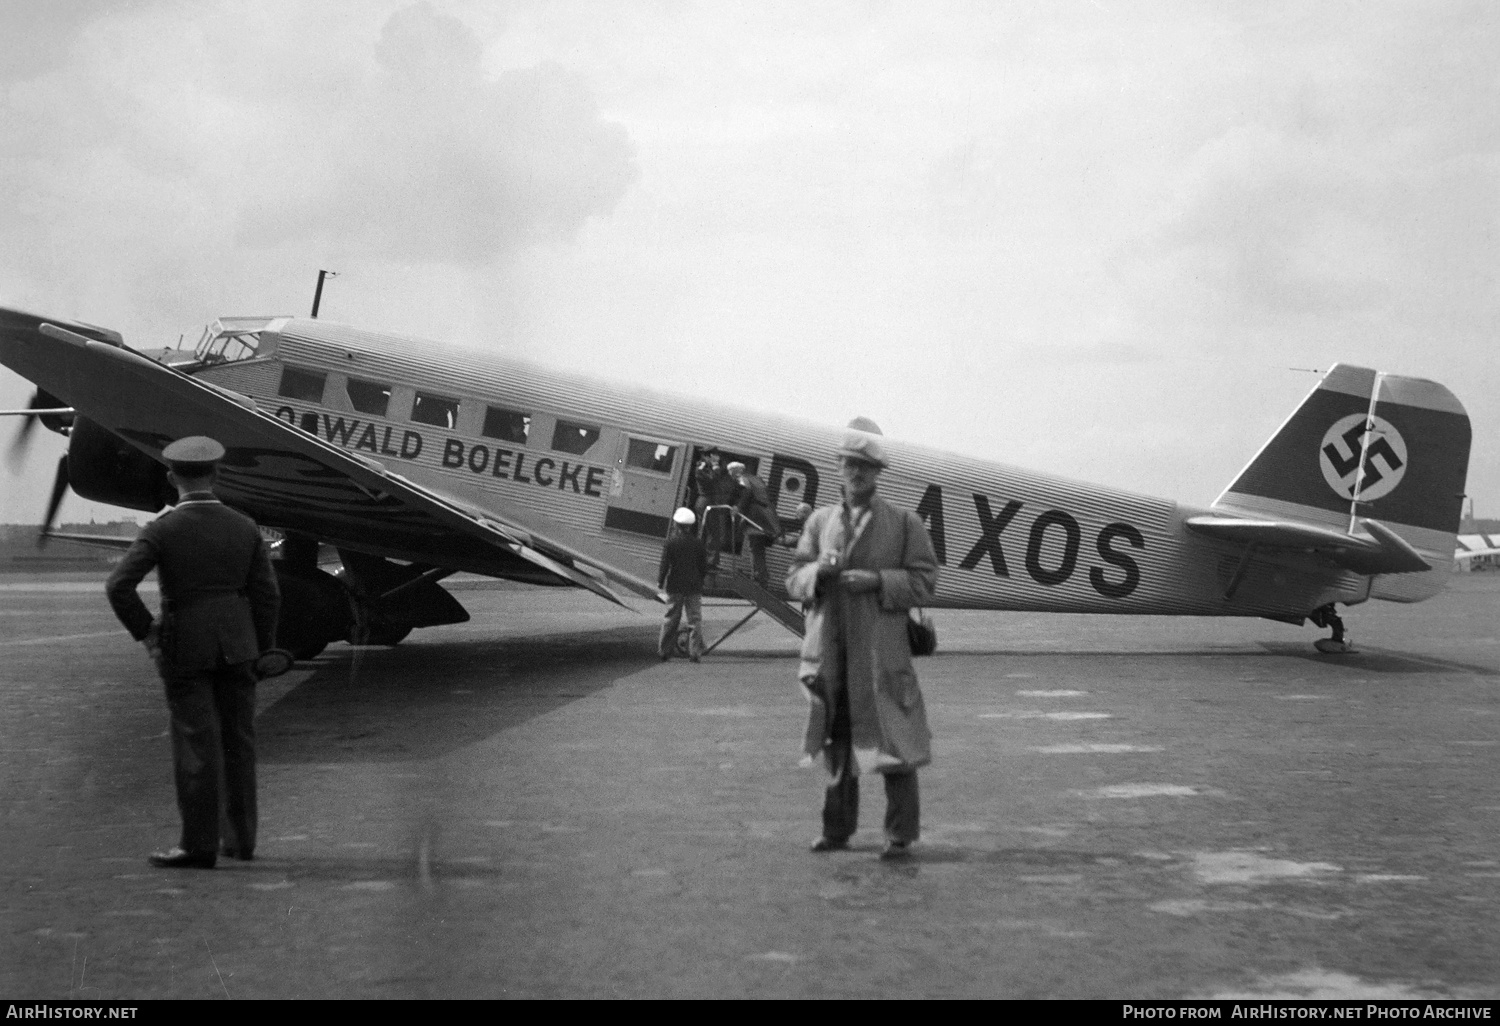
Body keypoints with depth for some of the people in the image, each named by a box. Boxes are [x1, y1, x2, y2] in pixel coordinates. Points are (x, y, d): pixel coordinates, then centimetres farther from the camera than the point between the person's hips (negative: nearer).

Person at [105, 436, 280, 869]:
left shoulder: (162, 529, -11)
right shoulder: (245, 527, -1)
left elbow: (119, 586, -17)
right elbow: (267, 594, 1)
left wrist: (144, 631, -4)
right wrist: (260, 651, 11)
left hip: (184, 647, -3)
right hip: (235, 644, 3)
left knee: (197, 745, 0)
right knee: (237, 740, 13)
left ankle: (199, 845, 4)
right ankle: (240, 838, 20)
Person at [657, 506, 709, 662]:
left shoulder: (671, 541, -8)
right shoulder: (698, 542, -3)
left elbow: (665, 564, -7)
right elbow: (704, 566, 1)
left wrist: (660, 581, 5)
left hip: (675, 586, 0)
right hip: (694, 586, 0)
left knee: (670, 619, 9)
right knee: (695, 619, 5)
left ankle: (664, 652, 14)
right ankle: (695, 653, 1)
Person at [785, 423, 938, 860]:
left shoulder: (904, 523, 2)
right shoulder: (820, 521, 12)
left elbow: (924, 582, -2)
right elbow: (794, 580, 12)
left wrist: (877, 581, -16)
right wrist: (819, 571, -10)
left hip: (882, 652, -4)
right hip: (830, 650, 4)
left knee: (892, 740, -4)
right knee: (836, 740, 11)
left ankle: (901, 834, 2)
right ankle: (838, 828, 22)